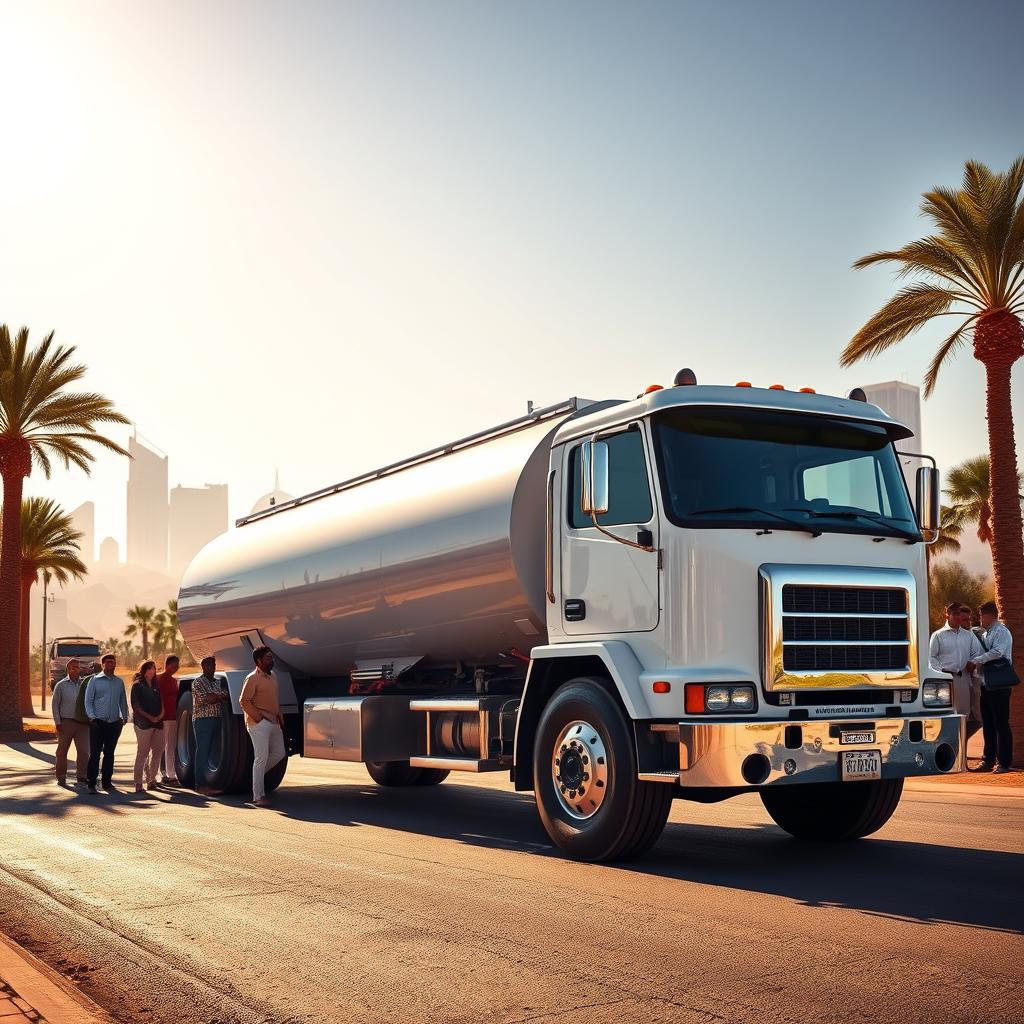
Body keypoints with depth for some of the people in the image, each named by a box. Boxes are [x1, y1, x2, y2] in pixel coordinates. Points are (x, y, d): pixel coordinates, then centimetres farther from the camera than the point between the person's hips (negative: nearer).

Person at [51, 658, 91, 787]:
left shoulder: (85, 684, 7)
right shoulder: (61, 685, 4)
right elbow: (55, 705, 4)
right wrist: (58, 722, -3)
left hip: (82, 723, 1)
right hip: (66, 722, -1)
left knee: (83, 751, -3)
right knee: (62, 751, 5)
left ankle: (81, 777, 3)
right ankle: (61, 777, 15)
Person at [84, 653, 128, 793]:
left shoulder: (119, 681, 14)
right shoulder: (94, 680, 2)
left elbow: (123, 701, 19)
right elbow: (88, 701, -1)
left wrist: (125, 717, 10)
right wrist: (92, 717, -12)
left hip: (114, 723, 4)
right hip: (98, 723, -4)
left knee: (109, 753, 9)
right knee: (95, 753, -5)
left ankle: (107, 782, 16)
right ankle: (91, 783, -4)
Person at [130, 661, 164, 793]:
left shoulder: (155, 685, 17)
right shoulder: (138, 685, -1)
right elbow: (136, 705, -7)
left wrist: (161, 714, -2)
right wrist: (149, 717, -13)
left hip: (158, 722, 6)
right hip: (143, 722, -6)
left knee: (157, 750, 5)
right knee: (142, 752, -8)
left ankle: (151, 779, 15)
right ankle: (138, 782, -5)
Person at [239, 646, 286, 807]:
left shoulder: (272, 676, 15)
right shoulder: (253, 678, -11)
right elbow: (244, 701, -14)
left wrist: (279, 716, 13)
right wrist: (258, 717, -16)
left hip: (273, 723, 9)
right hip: (259, 724, -9)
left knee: (279, 753, 12)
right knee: (261, 757, -9)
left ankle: (258, 774, 31)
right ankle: (258, 796, -5)